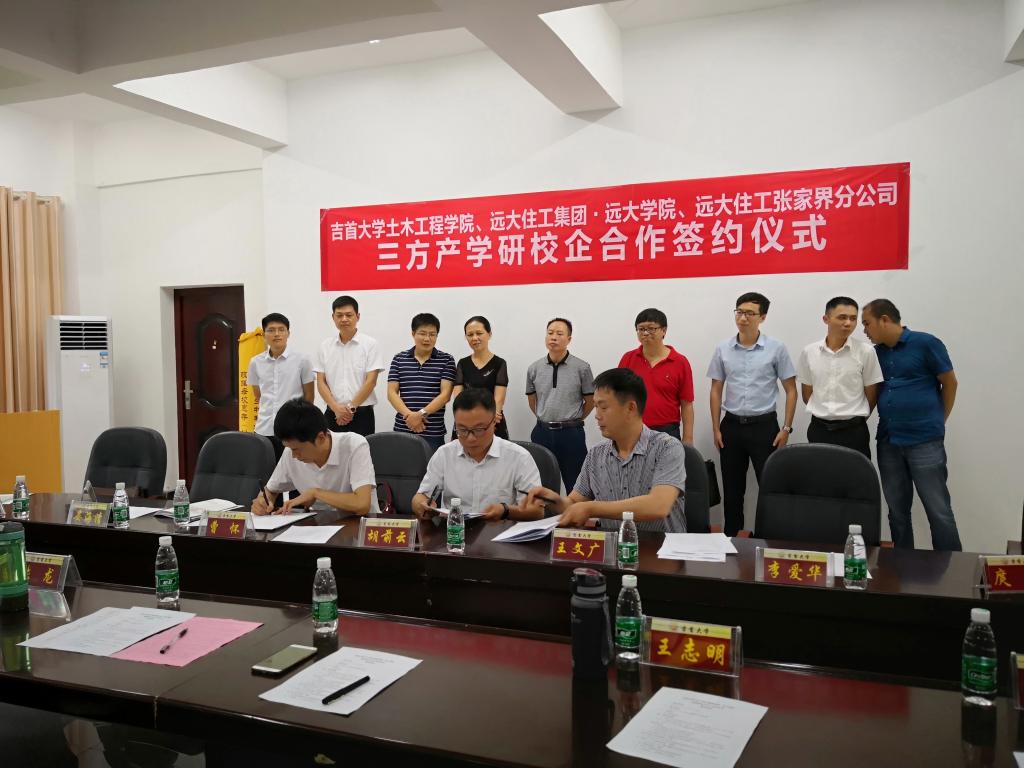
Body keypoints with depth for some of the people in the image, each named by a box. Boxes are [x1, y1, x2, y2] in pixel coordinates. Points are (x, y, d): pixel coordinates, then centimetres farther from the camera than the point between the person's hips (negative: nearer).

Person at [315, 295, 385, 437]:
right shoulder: (325, 346, 8)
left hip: (361, 413, -3)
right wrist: (336, 408, -9)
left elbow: (371, 381, -7)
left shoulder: (370, 344, -2)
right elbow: (321, 382, 5)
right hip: (332, 413, 3)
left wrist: (351, 407, -10)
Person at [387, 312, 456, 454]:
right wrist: (409, 415, -13)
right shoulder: (399, 359, 9)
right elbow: (392, 393, 3)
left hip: (433, 432, -2)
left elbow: (445, 394, -4)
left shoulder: (446, 360, 3)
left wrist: (421, 414, -16)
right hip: (402, 429, 2)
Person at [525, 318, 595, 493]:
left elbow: (590, 401, 3)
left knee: (575, 486, 4)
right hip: (542, 432, 3)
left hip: (571, 433, -3)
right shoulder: (534, 368, 4)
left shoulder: (582, 368, -6)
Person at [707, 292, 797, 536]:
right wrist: (716, 429, 3)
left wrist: (786, 428, -7)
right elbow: (716, 391, 8)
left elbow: (791, 390, 0)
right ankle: (731, 537, 22)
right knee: (732, 488, 10)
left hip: (764, 425, -2)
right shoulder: (723, 349, 2)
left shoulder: (776, 349, -4)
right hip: (732, 425, 2)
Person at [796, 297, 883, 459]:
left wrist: (855, 418, 10)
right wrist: (822, 415, 13)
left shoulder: (866, 351, -6)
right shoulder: (808, 352, 0)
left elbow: (871, 395, 4)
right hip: (818, 429, 2)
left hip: (853, 431, -2)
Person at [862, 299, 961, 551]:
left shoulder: (925, 343, -6)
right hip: (888, 442, 6)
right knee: (897, 510, 11)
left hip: (925, 441, -5)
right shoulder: (875, 353, 9)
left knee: (938, 510, -3)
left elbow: (950, 383, 0)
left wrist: (937, 422, 6)